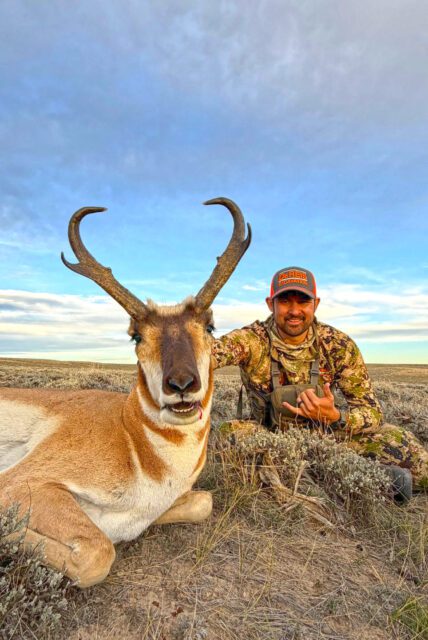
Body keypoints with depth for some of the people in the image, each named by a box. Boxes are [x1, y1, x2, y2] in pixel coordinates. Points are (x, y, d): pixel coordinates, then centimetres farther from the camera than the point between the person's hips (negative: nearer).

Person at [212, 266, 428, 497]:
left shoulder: (339, 345, -12)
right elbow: (212, 351, -35)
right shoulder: (253, 339, -15)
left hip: (333, 434, 0)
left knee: (399, 442, -21)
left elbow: (372, 412, -11)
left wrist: (334, 416, -31)